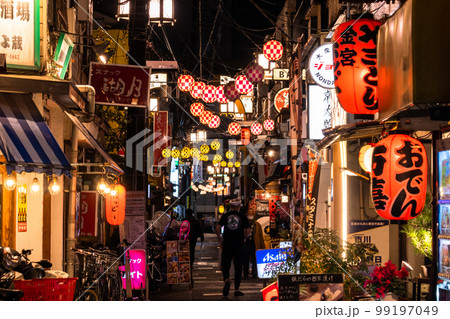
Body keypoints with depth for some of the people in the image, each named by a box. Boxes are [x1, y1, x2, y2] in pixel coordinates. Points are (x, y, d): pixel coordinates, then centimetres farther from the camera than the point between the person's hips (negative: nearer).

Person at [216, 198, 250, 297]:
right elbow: (247, 230, -4)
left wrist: (220, 239, 7)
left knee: (225, 265, 9)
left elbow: (217, 228, -4)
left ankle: (226, 280, -21)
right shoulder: (242, 216, 1)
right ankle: (236, 289, 5)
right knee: (238, 268, 6)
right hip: (238, 244, -1)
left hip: (227, 244, 1)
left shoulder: (225, 216, 4)